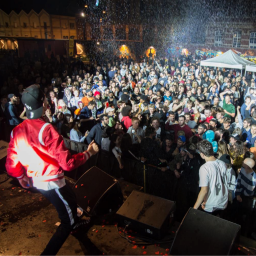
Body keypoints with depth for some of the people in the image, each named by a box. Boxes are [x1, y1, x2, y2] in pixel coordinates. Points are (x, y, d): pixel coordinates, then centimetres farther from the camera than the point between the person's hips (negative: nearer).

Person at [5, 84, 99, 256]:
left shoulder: (17, 131, -6)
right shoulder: (46, 129, -27)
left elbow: (11, 164, 2)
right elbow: (67, 163, -27)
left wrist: (21, 177, 22)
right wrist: (89, 153, -11)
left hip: (36, 181, 8)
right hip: (52, 182, -8)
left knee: (70, 198, 32)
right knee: (67, 221, 10)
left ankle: (76, 222, 58)